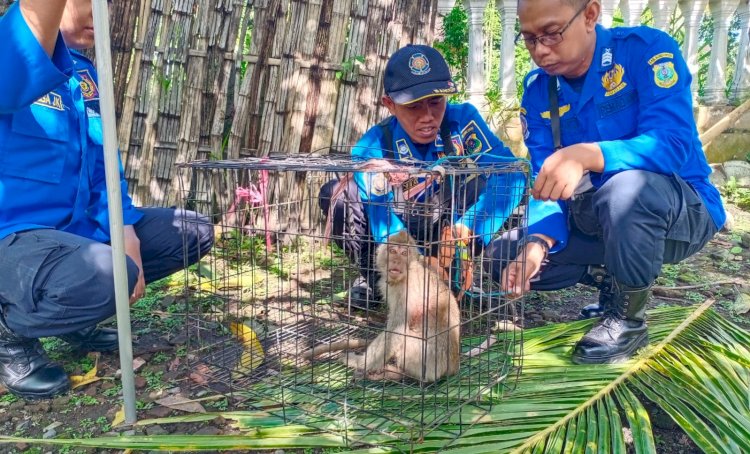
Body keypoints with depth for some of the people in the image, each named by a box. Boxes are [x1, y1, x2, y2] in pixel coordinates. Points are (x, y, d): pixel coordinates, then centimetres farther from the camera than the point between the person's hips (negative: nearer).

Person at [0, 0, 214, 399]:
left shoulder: (84, 72, 9)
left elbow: (103, 163, 10)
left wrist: (127, 235, -3)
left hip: (76, 226, 8)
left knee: (194, 233, 7)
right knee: (104, 275, -38)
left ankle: (76, 315, 14)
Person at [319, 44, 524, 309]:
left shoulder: (463, 120, -19)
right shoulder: (373, 147, -19)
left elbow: (509, 173, -32)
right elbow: (382, 216, -27)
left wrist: (464, 229, -47)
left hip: (447, 228, 0)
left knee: (482, 181, -30)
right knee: (337, 195, -21)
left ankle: (449, 274, -14)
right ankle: (372, 275, -2)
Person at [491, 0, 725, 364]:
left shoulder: (647, 48, -15)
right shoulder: (537, 90, -2)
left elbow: (672, 144, -29)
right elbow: (545, 184, -9)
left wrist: (586, 155, -44)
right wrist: (538, 243, -28)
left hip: (684, 210, -5)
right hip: (597, 219, 5)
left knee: (627, 188, -39)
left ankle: (628, 318, -12)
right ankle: (611, 279, 13)